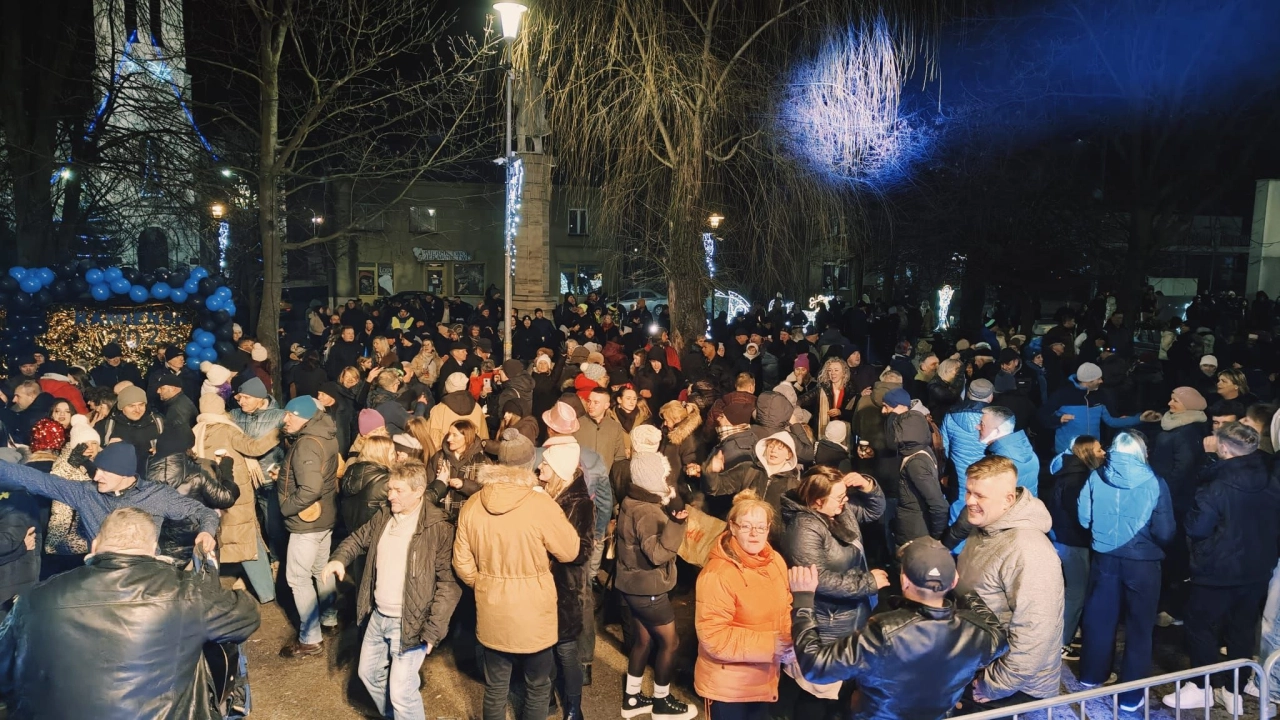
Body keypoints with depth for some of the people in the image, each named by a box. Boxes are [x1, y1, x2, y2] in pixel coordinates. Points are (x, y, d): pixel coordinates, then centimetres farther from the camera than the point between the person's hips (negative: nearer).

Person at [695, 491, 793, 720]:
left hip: (763, 679, 7)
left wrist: (789, 640, -10)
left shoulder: (775, 561, -2)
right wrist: (769, 645, -26)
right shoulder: (717, 573, -24)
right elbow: (712, 635, -25)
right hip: (727, 684, -7)